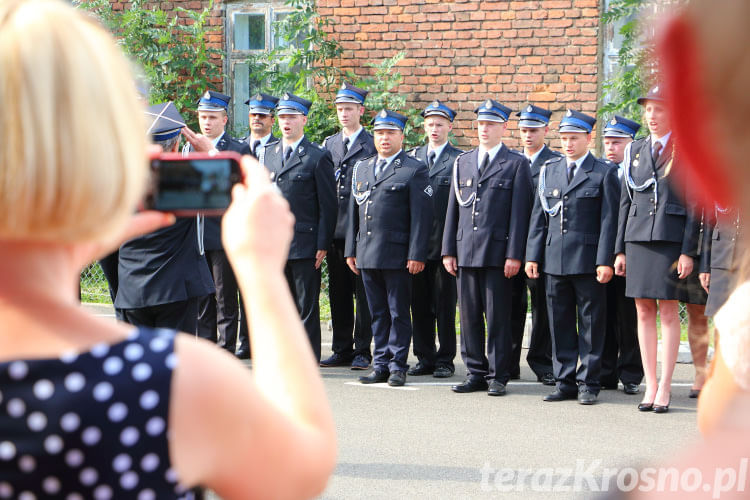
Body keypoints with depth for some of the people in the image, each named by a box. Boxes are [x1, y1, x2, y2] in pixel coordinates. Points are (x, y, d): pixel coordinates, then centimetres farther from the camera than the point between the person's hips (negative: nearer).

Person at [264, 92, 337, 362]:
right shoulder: (268, 154, 13)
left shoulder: (318, 157, -3)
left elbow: (328, 205, -5)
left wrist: (323, 245, -10)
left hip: (305, 244, -5)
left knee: (307, 305, 0)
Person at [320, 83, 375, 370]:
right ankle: (342, 350, 16)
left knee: (363, 294, -1)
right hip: (334, 231, 5)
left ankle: (362, 351, 5)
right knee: (338, 294, 9)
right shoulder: (328, 144, 15)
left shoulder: (373, 145, -2)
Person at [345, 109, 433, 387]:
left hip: (397, 254, -5)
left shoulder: (414, 170, -2)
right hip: (367, 254, 5)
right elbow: (354, 211, 19)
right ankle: (381, 364, 15)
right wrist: (351, 250, 13)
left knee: (398, 313, 0)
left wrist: (416, 255, -13)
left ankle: (398, 366, 7)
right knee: (377, 313, 10)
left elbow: (421, 215, -7)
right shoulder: (361, 168, 17)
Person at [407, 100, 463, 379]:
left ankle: (445, 360, 9)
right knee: (420, 304, 8)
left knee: (445, 304, 1)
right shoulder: (412, 157, 13)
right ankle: (424, 358, 17)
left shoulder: (459, 160, -1)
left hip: (446, 242, -4)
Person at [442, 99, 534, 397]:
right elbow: (453, 208, 15)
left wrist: (514, 254, -10)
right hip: (466, 251, 4)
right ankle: (475, 373, 14)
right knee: (469, 315, 6)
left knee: (498, 316, -2)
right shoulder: (463, 162, 16)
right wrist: (448, 249, 8)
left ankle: (498, 376, 5)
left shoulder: (516, 164, 2)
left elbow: (519, 212, -3)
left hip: (497, 251, -4)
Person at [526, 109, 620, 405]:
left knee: (591, 323, 1)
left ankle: (588, 384, 7)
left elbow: (609, 220, -5)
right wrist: (533, 255, 6)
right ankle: (565, 382, 14)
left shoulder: (604, 173, 0)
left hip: (588, 260, -4)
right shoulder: (549, 171, 14)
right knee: (560, 323, 7)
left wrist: (605, 261, -12)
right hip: (555, 259, 4)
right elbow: (539, 216, 13)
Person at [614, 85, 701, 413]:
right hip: (638, 238, 4)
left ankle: (665, 387, 3)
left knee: (668, 312, -2)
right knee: (644, 312, 5)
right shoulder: (635, 151, 13)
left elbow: (693, 205, -4)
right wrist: (620, 249, 9)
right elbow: (625, 201, 14)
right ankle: (650, 386, 10)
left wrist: (688, 251, -10)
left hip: (671, 239, -4)